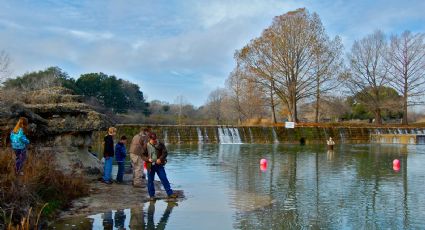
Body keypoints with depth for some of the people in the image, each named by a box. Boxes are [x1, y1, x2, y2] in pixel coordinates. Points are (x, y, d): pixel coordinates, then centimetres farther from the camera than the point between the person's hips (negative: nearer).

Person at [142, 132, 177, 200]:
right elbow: (143, 155, 2)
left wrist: (160, 159, -18)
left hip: (159, 165, 0)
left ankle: (170, 193, 3)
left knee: (164, 179, -1)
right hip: (150, 166, 0)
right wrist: (148, 159, -18)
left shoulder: (160, 144, -1)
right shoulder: (146, 146, -2)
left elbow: (165, 153, -2)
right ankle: (152, 196, 19)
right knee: (150, 181, 7)